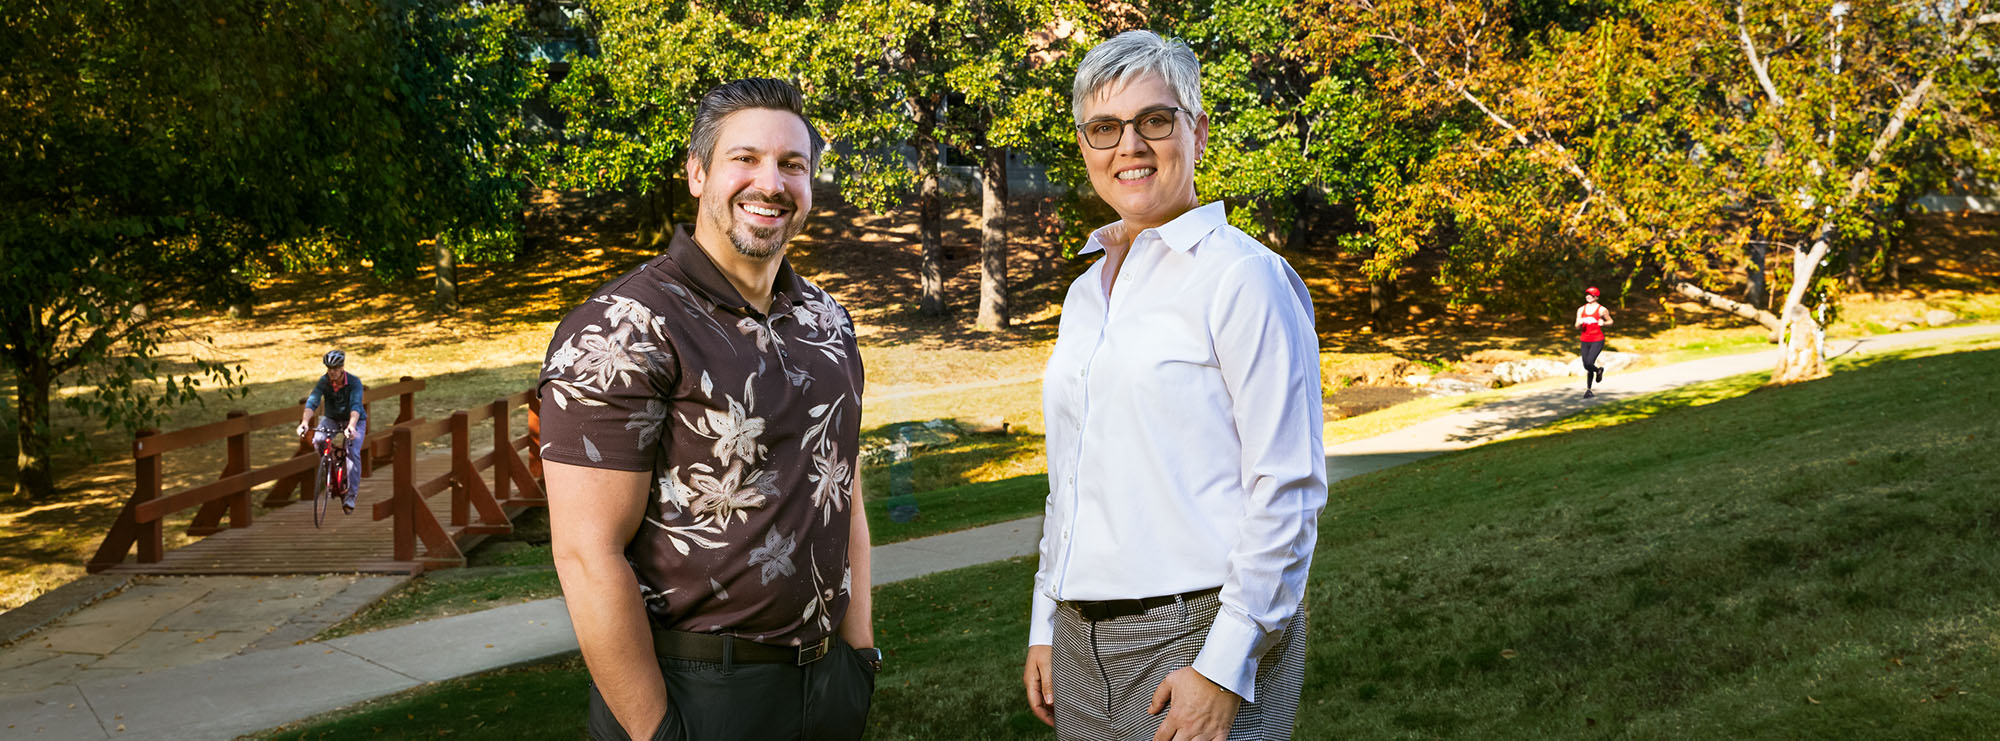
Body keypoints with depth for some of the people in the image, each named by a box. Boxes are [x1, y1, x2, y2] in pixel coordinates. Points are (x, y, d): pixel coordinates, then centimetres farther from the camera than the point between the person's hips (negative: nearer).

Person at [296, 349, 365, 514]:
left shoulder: (354, 382, -25)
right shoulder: (324, 381, -18)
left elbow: (356, 405, -38)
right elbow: (312, 401, -29)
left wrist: (351, 426, -55)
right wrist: (305, 422, -46)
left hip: (354, 420, -3)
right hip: (331, 418, 3)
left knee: (353, 453, -22)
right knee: (318, 441, -26)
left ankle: (352, 495, -17)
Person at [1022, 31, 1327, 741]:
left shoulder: (1243, 275, -9)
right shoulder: (1086, 291, 12)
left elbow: (1287, 491, -14)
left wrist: (1225, 668, -17)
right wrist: (1045, 627, 14)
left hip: (1201, 631, -7)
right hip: (1083, 640, 7)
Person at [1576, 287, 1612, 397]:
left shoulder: (1601, 310, -3)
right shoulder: (1581, 309, 8)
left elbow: (1610, 322, 8)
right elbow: (1577, 327, 9)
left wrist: (1603, 323, -14)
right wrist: (1579, 323, -15)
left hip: (1597, 340, -4)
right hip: (1585, 341, 4)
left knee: (1589, 363, -17)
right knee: (1586, 367, 5)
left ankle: (1598, 370, 18)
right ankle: (1588, 390, 22)